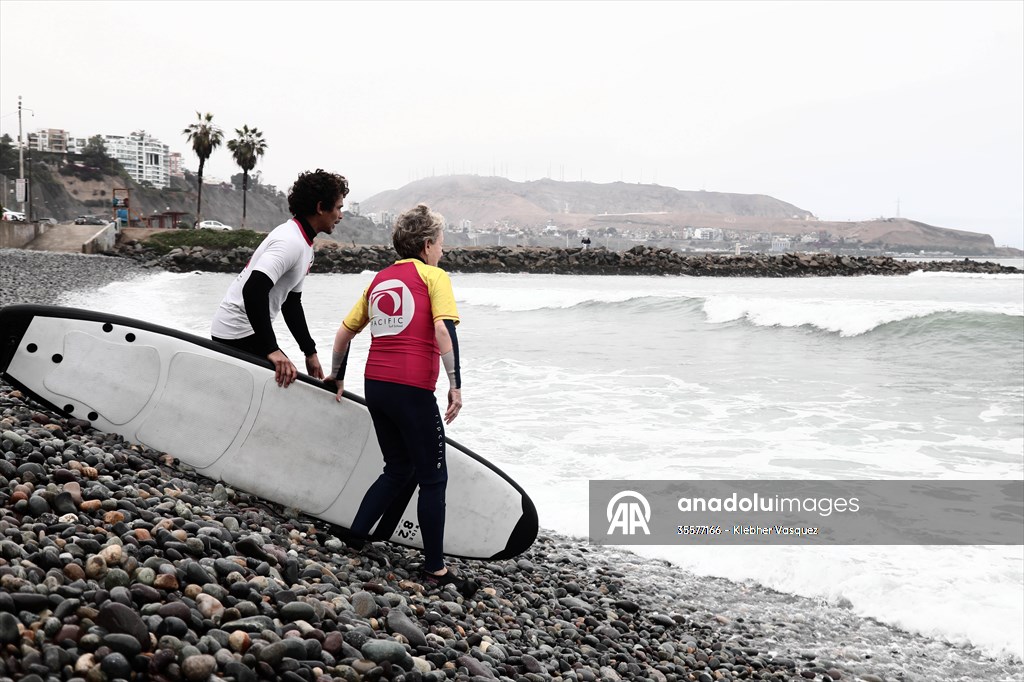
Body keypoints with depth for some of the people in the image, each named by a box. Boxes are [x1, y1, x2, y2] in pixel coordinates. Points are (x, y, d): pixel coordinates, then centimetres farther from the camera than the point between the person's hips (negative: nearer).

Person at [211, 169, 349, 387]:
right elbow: (253, 290, -33)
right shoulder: (291, 242, -21)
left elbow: (291, 303, 19)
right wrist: (271, 349, -33)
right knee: (288, 382, -12)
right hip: (239, 334, -11)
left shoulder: (305, 245, 13)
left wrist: (310, 352, 15)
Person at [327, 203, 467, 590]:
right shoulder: (434, 276, -1)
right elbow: (443, 330, -16)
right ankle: (435, 570, 5)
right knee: (433, 478, 3)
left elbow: (345, 331, 21)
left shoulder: (380, 279, 18)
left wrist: (337, 376, 33)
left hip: (375, 385, 7)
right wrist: (455, 384, -17)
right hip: (412, 389, -7)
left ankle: (352, 541, 19)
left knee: (398, 469, 22)